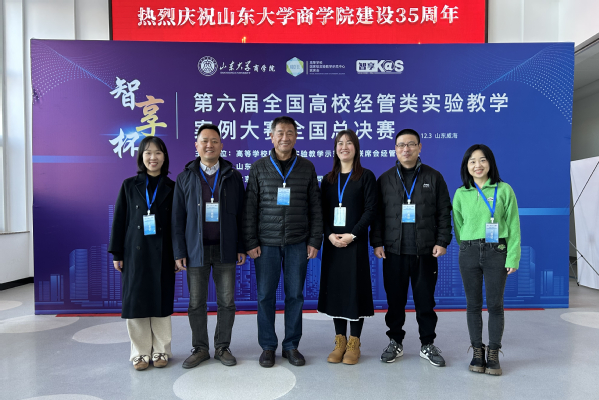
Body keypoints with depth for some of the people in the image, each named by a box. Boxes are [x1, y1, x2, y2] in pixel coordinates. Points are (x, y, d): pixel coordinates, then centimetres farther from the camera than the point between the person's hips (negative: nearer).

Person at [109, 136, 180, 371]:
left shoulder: (171, 188, 4)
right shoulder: (129, 186, 5)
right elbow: (119, 220, 4)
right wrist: (117, 253, 1)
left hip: (162, 253, 0)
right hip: (135, 252, 0)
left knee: (161, 301, 5)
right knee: (136, 301, 3)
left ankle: (161, 351, 18)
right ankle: (141, 353, 17)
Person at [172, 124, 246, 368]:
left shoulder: (233, 176, 5)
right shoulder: (185, 178, 6)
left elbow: (241, 214, 5)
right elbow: (178, 217, 4)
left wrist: (242, 247, 0)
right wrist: (179, 252, -2)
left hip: (225, 249, 0)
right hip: (196, 250, 0)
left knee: (226, 302, 6)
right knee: (196, 303, 8)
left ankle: (222, 347, 23)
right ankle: (200, 348, 24)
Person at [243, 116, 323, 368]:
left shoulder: (307, 168, 6)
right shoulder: (259, 168, 4)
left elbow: (315, 207, 7)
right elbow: (250, 208, 2)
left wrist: (315, 240, 1)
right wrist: (251, 242, -3)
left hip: (297, 243, 1)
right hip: (266, 243, 0)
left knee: (295, 295, 7)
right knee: (265, 296, 4)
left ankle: (291, 346, 22)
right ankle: (268, 346, 21)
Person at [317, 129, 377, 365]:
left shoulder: (366, 176, 1)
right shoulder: (328, 179, 12)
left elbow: (370, 210, -6)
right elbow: (322, 212, 9)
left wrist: (352, 235, -15)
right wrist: (329, 235, -8)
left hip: (355, 242, -4)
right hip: (332, 243, 4)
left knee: (356, 289, 0)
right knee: (334, 289, 6)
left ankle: (354, 344, 13)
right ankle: (340, 341, 19)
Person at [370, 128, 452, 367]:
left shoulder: (433, 177, 6)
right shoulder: (385, 179, 8)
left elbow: (444, 213, 5)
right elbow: (376, 214, 6)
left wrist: (442, 241, -3)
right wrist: (377, 242, -1)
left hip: (425, 251, 0)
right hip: (393, 251, 1)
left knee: (425, 300, 7)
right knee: (395, 300, 8)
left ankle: (428, 344, 23)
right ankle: (395, 342, 24)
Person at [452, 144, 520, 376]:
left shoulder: (504, 190, 1)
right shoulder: (461, 194, 5)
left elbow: (513, 226, 0)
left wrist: (513, 257, -5)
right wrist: (468, 249, 8)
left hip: (496, 252, -1)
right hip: (469, 253, 2)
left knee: (495, 304, 2)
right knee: (473, 304, 7)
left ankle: (493, 354, 15)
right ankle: (477, 352, 19)